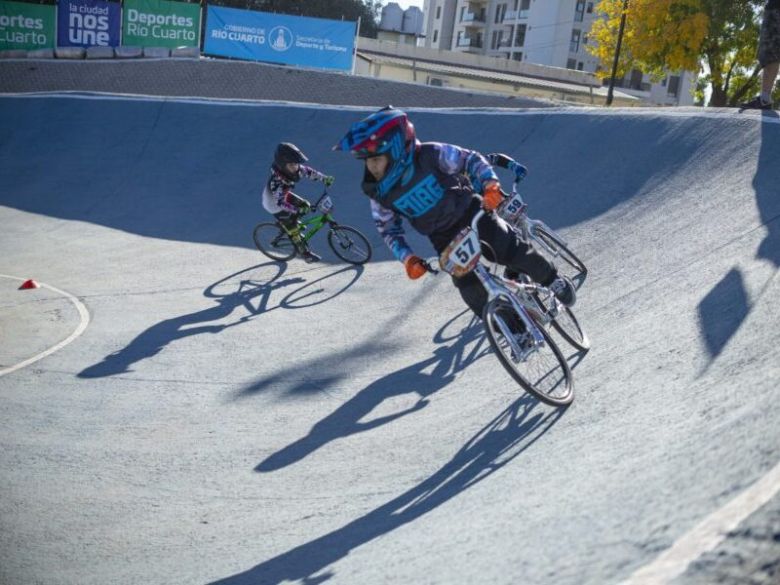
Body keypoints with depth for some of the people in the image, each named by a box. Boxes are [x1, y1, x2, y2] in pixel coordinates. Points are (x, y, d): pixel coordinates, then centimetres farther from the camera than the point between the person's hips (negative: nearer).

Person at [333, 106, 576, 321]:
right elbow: (388, 229, 3)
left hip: (471, 213, -2)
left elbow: (471, 159, -9)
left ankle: (552, 279, 19)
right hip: (445, 237, 2)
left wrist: (490, 184, -25)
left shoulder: (430, 155, -24)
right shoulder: (378, 192, -14)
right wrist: (407, 258, -10)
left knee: (514, 253, -11)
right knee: (471, 290, -10)